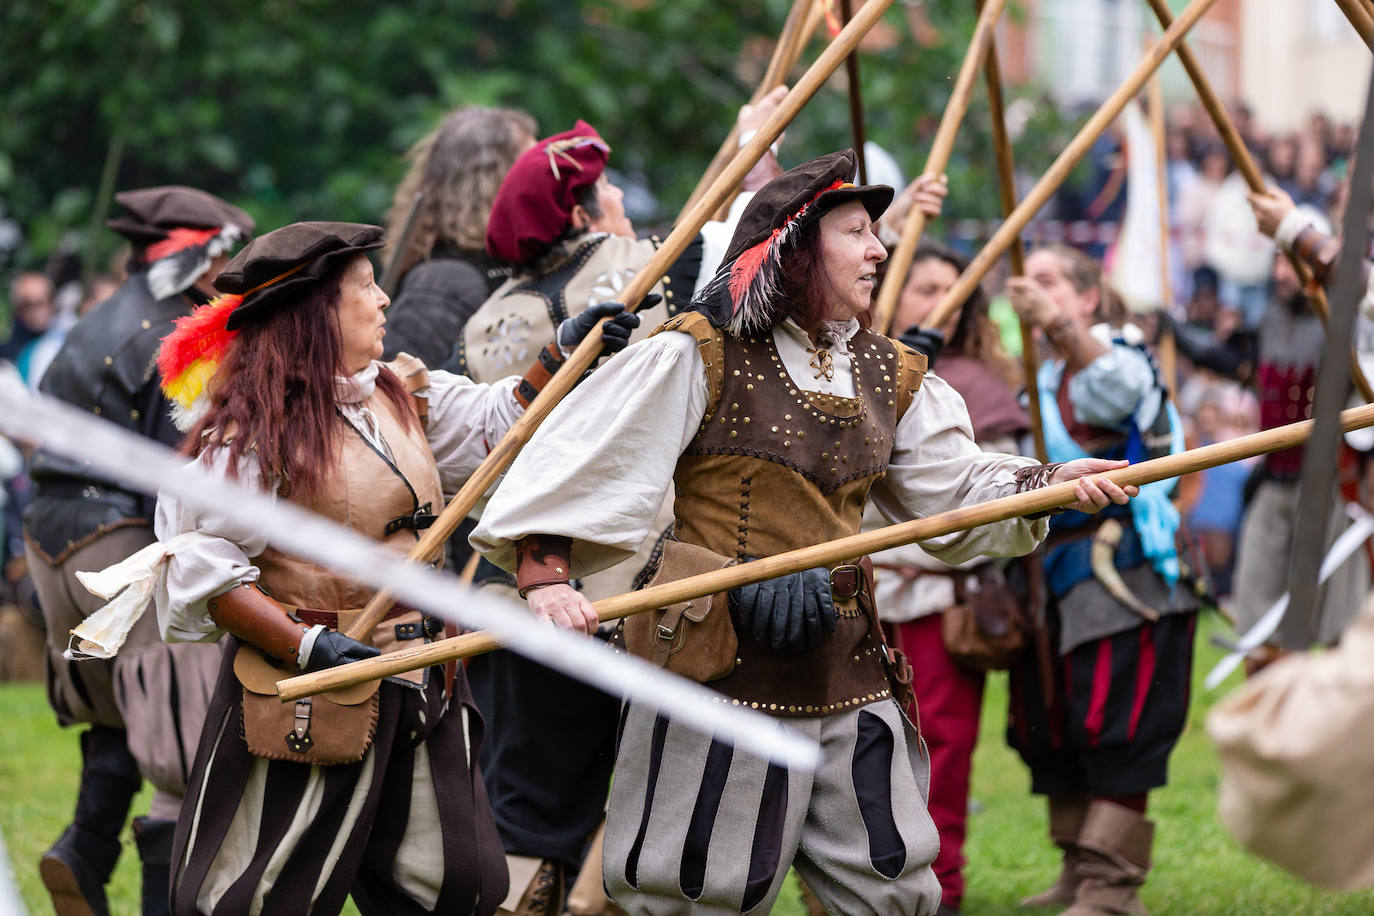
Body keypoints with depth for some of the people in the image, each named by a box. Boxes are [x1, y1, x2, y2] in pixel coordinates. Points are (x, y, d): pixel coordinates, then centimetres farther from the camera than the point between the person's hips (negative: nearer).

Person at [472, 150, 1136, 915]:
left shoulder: (888, 376, 12)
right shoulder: (700, 356, -9)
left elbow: (954, 486, 15)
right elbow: (585, 458, -15)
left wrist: (1051, 485, -2)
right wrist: (545, 571, -27)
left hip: (848, 670, 6)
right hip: (723, 664, -6)